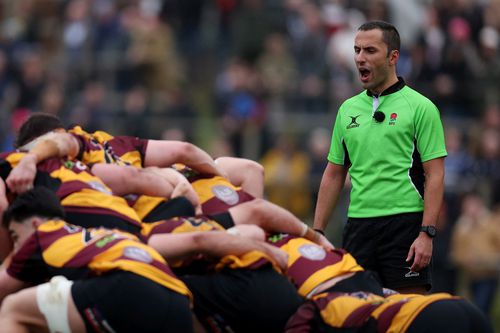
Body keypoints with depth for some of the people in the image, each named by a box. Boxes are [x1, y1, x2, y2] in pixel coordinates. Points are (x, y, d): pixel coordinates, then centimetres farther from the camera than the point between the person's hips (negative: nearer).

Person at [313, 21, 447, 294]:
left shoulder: (420, 107, -3)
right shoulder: (348, 109, 14)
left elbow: (434, 175, -7)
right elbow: (334, 174, 18)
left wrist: (427, 233, -16)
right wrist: (317, 231, 12)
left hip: (405, 223, -5)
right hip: (358, 226, 5)